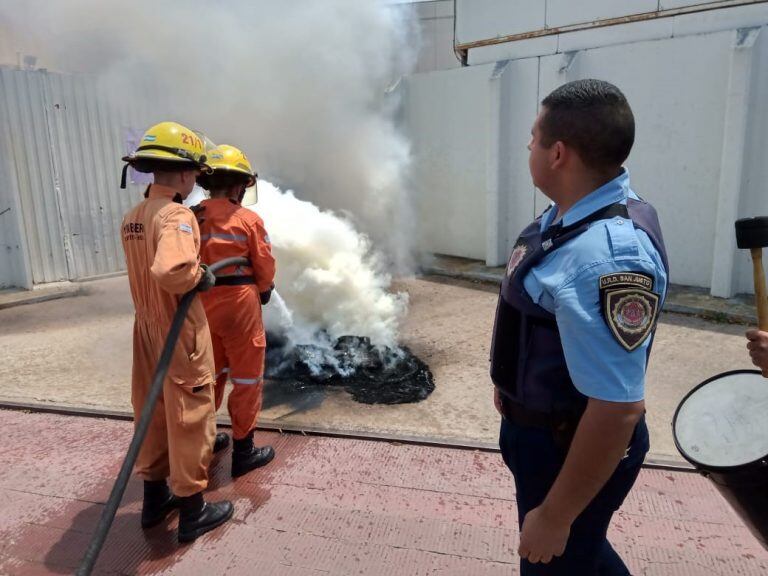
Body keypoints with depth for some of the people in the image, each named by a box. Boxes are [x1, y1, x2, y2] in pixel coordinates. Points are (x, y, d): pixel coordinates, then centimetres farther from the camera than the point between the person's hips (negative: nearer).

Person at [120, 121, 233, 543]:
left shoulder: (131, 218, 6)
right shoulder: (177, 215, -22)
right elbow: (171, 271, -38)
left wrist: (193, 269, 14)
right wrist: (201, 276, -20)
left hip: (147, 329, 8)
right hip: (180, 332, -8)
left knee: (152, 412, 18)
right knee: (190, 417, 5)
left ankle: (155, 497, 35)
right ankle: (192, 510, 19)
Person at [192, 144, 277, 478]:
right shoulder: (248, 219, -13)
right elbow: (265, 267, -7)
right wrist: (262, 293, 12)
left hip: (202, 305, 5)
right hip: (239, 303, -5)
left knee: (210, 374, 22)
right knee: (247, 378, 8)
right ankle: (243, 450, 15)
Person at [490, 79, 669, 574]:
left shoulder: (608, 255, -35)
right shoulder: (574, 211, -2)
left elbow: (618, 411, -33)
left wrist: (555, 516, -24)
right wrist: (512, 384, 22)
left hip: (572, 448, -8)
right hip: (544, 427, 9)